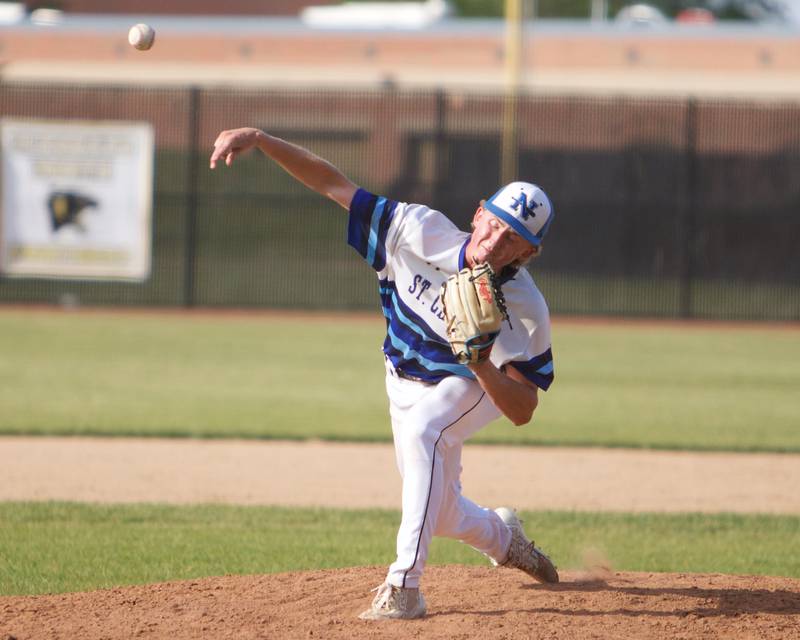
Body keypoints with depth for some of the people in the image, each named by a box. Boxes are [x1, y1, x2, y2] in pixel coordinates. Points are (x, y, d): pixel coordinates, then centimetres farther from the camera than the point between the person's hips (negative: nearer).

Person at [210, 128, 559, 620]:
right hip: (406, 380, 4)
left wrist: (480, 360, -50)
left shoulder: (526, 310, -34)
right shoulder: (421, 232, -28)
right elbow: (333, 184, -25)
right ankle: (502, 537, 50)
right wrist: (259, 139, -36)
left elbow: (522, 412, -32)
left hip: (475, 384, -4)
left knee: (422, 431, -37)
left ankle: (405, 585, -37)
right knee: (440, 513, 13)